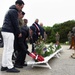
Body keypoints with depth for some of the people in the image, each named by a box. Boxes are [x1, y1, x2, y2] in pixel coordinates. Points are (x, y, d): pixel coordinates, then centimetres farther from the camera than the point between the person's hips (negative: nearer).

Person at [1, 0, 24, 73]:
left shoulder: (10, 10, 23)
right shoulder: (14, 11, -9)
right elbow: (15, 23, -12)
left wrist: (17, 32, 17)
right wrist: (18, 33, -1)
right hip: (8, 32, -10)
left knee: (6, 49, 10)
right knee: (10, 50, -8)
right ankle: (10, 67, -5)